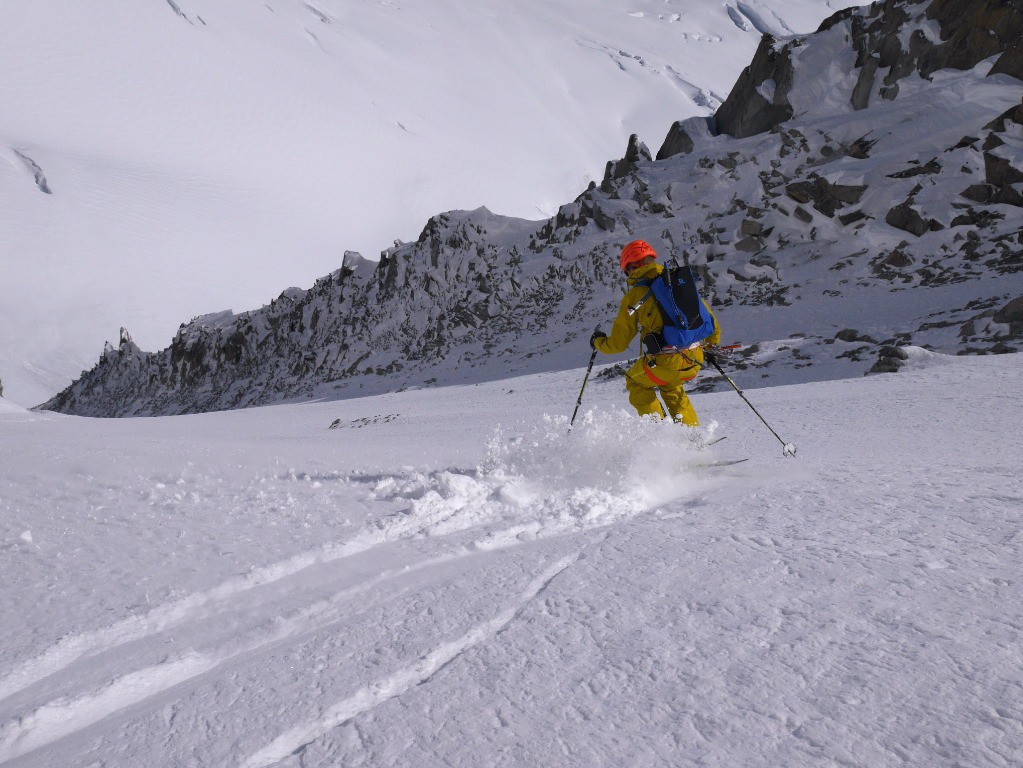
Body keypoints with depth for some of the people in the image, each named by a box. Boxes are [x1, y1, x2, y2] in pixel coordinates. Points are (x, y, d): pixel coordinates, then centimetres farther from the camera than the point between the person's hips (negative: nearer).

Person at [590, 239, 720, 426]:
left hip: (666, 363, -5)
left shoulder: (633, 296, -3)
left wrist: (598, 342, 25)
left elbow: (617, 344, 2)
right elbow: (705, 312, 17)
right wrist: (713, 341, 36)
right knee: (670, 386, 34)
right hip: (695, 361, 5)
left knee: (635, 381, 25)